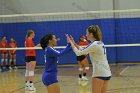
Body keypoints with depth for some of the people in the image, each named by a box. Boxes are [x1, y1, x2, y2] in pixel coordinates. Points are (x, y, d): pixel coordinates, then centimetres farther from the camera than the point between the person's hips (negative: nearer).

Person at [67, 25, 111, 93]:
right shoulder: (100, 43, 12)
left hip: (99, 73, -9)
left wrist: (71, 43, 1)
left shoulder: (94, 44, -16)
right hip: (106, 72, 9)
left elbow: (79, 53, -11)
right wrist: (74, 43, 15)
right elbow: (84, 52, 18)